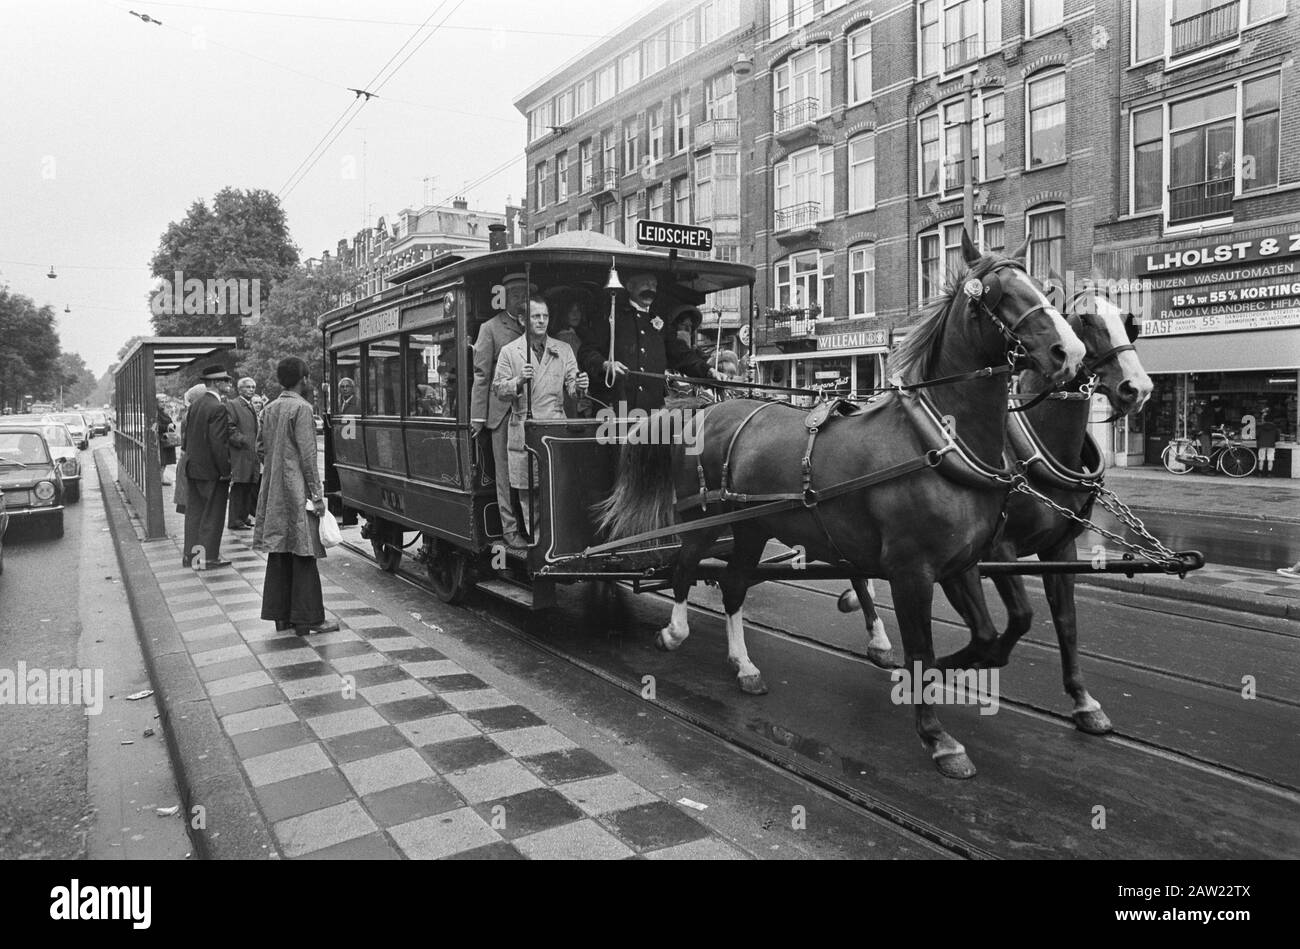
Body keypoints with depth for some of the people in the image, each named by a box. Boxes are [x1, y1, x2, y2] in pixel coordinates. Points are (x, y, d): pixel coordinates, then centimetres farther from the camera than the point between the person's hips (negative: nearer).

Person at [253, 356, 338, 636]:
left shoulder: (269, 409, 13)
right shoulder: (301, 408, -12)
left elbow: (260, 449, 17)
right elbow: (307, 455, -15)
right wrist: (317, 495, -13)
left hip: (274, 492, 8)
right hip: (297, 491, -8)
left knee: (279, 553, 11)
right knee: (303, 555, -3)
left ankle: (281, 615, 17)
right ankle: (306, 620, 0)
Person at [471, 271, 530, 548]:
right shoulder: (491, 328, 7)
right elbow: (481, 374, 3)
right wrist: (477, 416, -3)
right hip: (503, 410, -3)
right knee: (506, 471, -1)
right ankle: (510, 529, 4)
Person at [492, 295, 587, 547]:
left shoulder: (563, 350, 12)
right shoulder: (509, 351, 5)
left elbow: (571, 385, 7)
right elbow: (499, 391, 2)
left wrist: (578, 386, -16)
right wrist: (519, 381, -17)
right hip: (523, 429, -1)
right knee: (526, 488, 3)